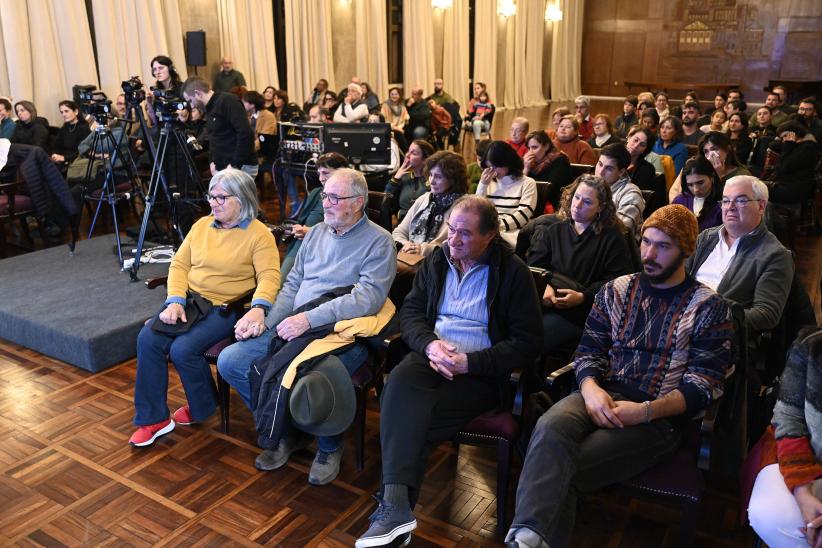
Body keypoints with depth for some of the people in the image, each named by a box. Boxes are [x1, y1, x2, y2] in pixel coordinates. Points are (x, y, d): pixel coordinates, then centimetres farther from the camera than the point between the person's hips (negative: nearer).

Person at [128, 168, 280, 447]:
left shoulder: (259, 234, -7)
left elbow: (269, 277, -19)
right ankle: (154, 418, -3)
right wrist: (175, 301, -7)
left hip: (227, 308, -6)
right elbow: (179, 265, 9)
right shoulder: (202, 225, 12)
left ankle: (202, 408, 6)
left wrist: (258, 309, -37)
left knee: (183, 348, -25)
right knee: (147, 338, -16)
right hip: (190, 301, 6)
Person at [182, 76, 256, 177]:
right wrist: (213, 161, 9)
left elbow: (246, 134, -21)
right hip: (222, 168, 9)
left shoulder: (228, 101, -12)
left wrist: (235, 165, -21)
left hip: (241, 167, -9)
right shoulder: (210, 108, 17)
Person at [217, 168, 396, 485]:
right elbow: (292, 285, 16)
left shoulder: (378, 241, -6)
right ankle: (288, 432, 12)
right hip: (293, 327, 7)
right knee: (229, 361, -6)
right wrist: (262, 323, 1)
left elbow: (368, 298, -18)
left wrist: (309, 319, -24)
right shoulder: (317, 233, 16)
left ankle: (330, 446, 1)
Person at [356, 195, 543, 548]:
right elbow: (410, 311, 11)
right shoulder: (437, 260, 11)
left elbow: (527, 343, -6)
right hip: (433, 356, 4)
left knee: (415, 415, -29)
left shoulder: (513, 272, -3)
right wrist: (430, 344, -11)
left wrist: (469, 362, -17)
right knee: (400, 383, -31)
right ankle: (396, 503, -36)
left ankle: (394, 505, -17)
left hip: (482, 371, -3)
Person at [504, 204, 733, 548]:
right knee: (550, 427, -33)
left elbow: (701, 387, -1)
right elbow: (588, 352, 12)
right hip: (603, 396, 3)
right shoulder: (616, 290, 16)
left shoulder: (709, 308, 6)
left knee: (562, 470, -28)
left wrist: (645, 411, -17)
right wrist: (590, 389, -11)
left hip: (660, 416, -2)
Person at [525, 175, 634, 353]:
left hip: (579, 310, -4)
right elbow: (534, 265, 11)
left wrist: (583, 297, -12)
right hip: (545, 302, 4)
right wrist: (543, 286, -11)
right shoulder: (554, 230, 21)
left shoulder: (612, 238, 9)